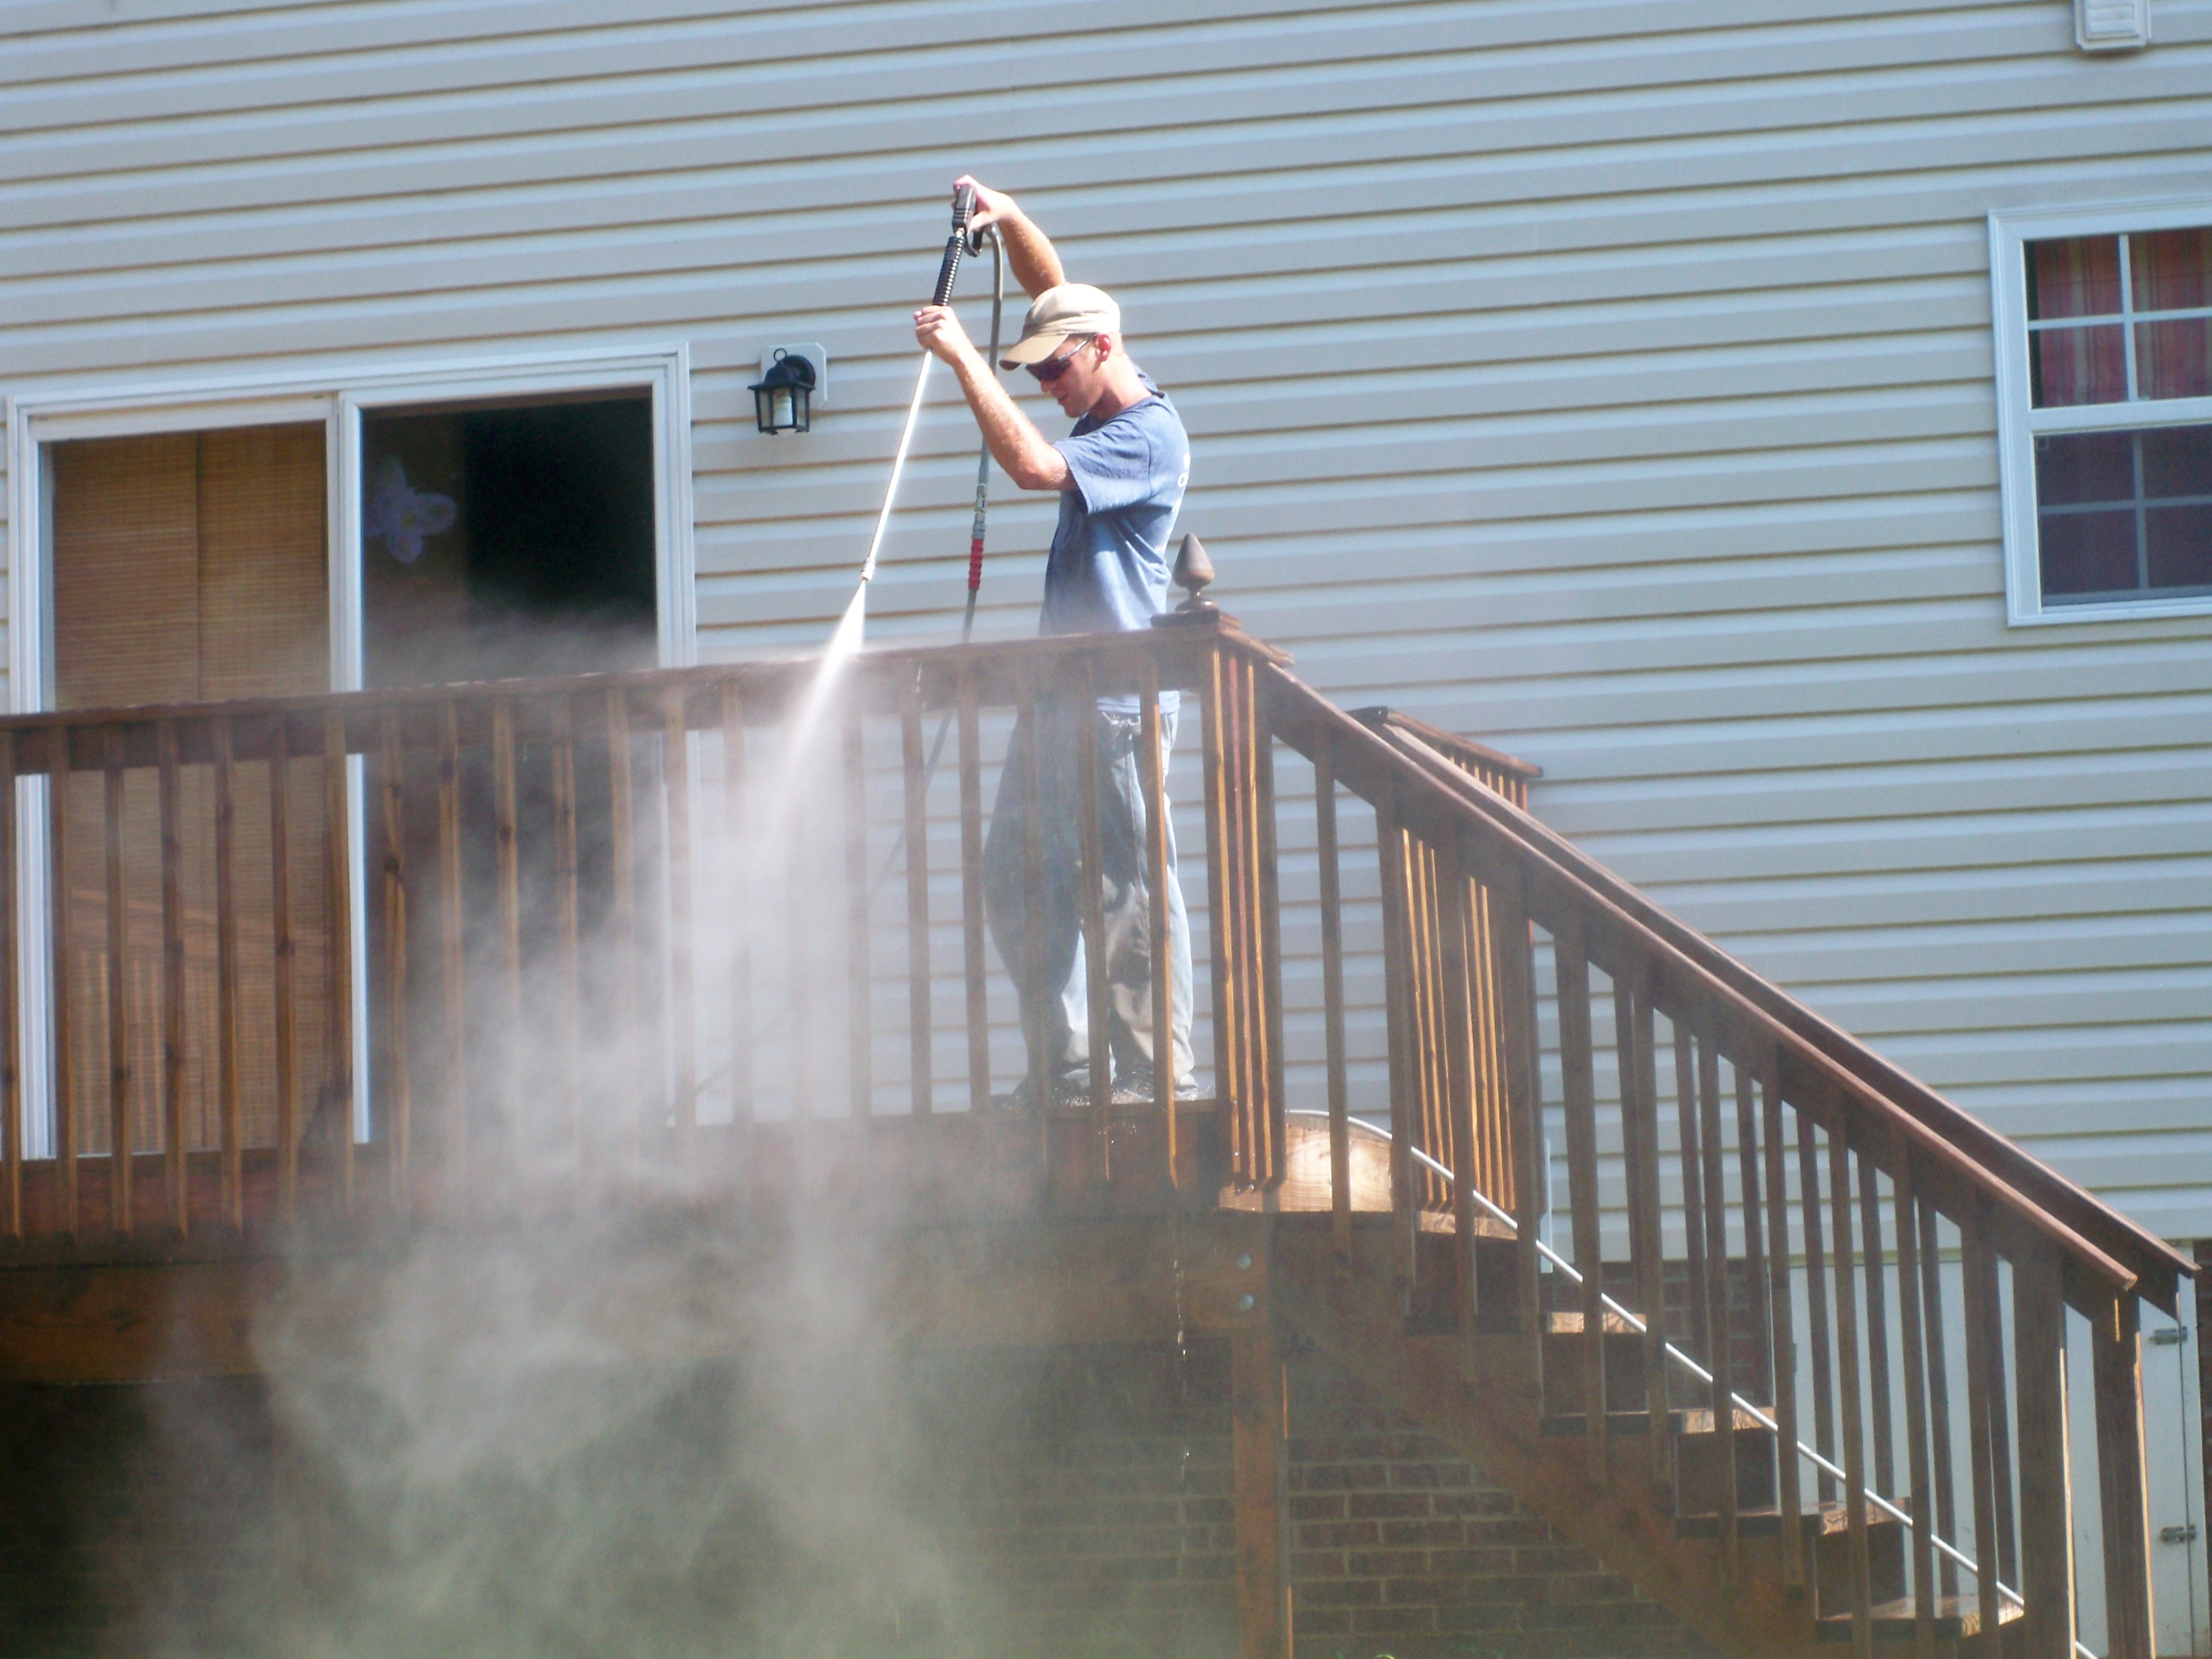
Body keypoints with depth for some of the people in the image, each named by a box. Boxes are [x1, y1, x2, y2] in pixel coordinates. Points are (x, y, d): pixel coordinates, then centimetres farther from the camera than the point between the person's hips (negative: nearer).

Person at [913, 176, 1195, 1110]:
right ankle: (1064, 1070, 10)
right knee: (1017, 879, 7)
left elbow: (1031, 464, -26)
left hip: (1121, 694, -10)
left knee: (1129, 888, -9)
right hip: (1062, 690, 10)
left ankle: (1161, 1078, -7)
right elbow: (1053, 290, 24)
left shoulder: (1150, 435, -14)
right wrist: (1008, 222, 8)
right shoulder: (1103, 408, 14)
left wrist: (962, 357, -21)